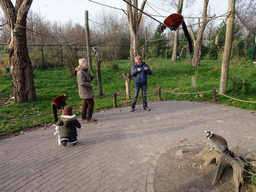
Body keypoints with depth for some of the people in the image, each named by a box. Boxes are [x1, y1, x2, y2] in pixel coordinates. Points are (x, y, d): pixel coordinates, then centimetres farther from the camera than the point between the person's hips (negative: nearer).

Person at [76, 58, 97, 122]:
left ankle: (83, 116, 31)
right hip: (85, 91, -11)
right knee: (91, 103, -7)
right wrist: (91, 85, -20)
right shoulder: (80, 72, -21)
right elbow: (82, 83, -29)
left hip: (86, 91, 11)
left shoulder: (85, 71, 12)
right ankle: (89, 118, 1)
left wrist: (91, 75, -3)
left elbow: (89, 79, 18)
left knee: (86, 103, 19)